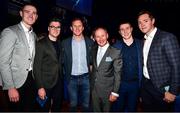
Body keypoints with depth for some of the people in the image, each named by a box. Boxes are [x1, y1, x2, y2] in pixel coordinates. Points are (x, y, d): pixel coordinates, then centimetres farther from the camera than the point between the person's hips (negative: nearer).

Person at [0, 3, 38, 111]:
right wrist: (11, 87, -17)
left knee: (30, 108, 17)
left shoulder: (34, 35, 9)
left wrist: (34, 77, 9)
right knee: (17, 109, 10)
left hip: (31, 79, 6)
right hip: (17, 82, -6)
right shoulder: (10, 32, -12)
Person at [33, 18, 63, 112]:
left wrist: (61, 79, 5)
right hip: (46, 83, -5)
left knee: (57, 107, 18)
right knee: (45, 108, 12)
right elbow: (37, 67, -14)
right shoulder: (41, 44, -11)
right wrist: (40, 87, -17)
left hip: (59, 83, 6)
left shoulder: (60, 44, 8)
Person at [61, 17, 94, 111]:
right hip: (71, 78, 0)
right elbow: (63, 61, 2)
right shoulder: (65, 43, -1)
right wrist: (67, 74, -2)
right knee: (73, 104, 14)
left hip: (86, 77, 0)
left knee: (86, 105, 12)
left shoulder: (90, 42, 0)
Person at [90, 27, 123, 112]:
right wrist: (91, 84, 10)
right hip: (94, 89, 5)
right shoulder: (93, 50, 2)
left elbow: (117, 74, -12)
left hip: (107, 90, -4)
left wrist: (115, 92, -12)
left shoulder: (116, 52, -15)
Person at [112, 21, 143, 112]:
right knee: (117, 108, 12)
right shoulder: (116, 46, -2)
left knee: (132, 108, 17)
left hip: (135, 84, 1)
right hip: (120, 83, 0)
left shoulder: (141, 44, -1)